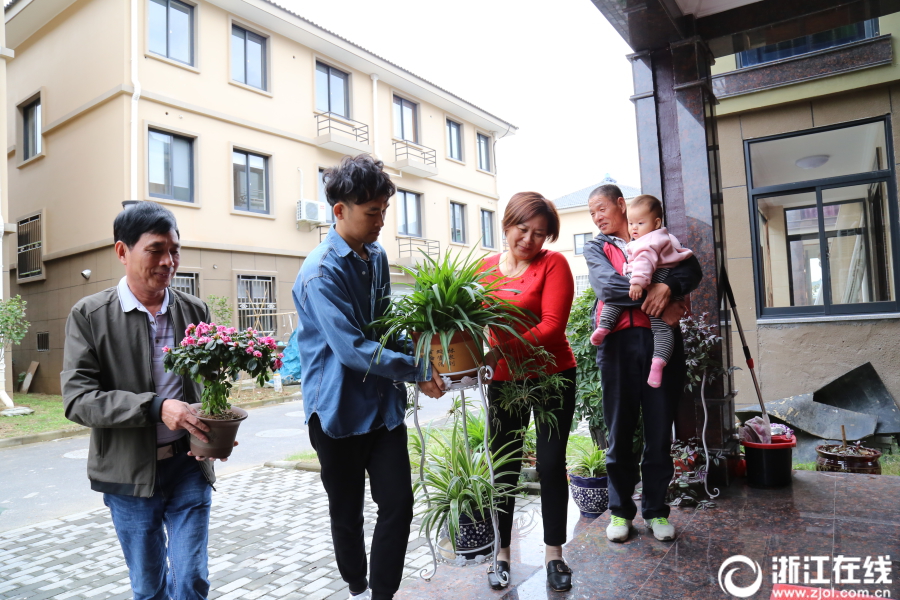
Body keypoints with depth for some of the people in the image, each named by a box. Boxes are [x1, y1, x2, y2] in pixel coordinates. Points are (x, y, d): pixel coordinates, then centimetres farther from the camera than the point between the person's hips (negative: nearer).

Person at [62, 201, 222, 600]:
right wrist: (156, 407, -27)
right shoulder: (89, 315, -7)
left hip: (188, 464, 1)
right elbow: (77, 398, -13)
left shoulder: (195, 311, 0)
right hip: (129, 473, -1)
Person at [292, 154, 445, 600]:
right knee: (347, 513, 13)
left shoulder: (377, 256, 6)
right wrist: (417, 371, -18)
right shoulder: (321, 272, -18)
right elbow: (352, 349, -25)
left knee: (398, 504, 3)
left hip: (384, 404, 6)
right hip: (339, 411, -5)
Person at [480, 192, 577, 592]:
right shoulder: (487, 268, 1)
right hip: (503, 381, 3)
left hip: (552, 377, -2)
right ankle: (502, 553, 25)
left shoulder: (553, 264, -9)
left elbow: (552, 326, -19)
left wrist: (502, 351, -30)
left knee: (551, 464, 7)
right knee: (504, 466, 9)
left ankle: (554, 554, 25)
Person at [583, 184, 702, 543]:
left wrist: (668, 287, -20)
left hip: (661, 340, 1)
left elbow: (692, 270, -1)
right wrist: (651, 297, -15)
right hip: (618, 341, 0)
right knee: (620, 431, 5)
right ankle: (621, 510, 20)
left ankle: (656, 509, 21)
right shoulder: (596, 247, 13)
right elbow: (606, 285, -6)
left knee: (660, 429, 6)